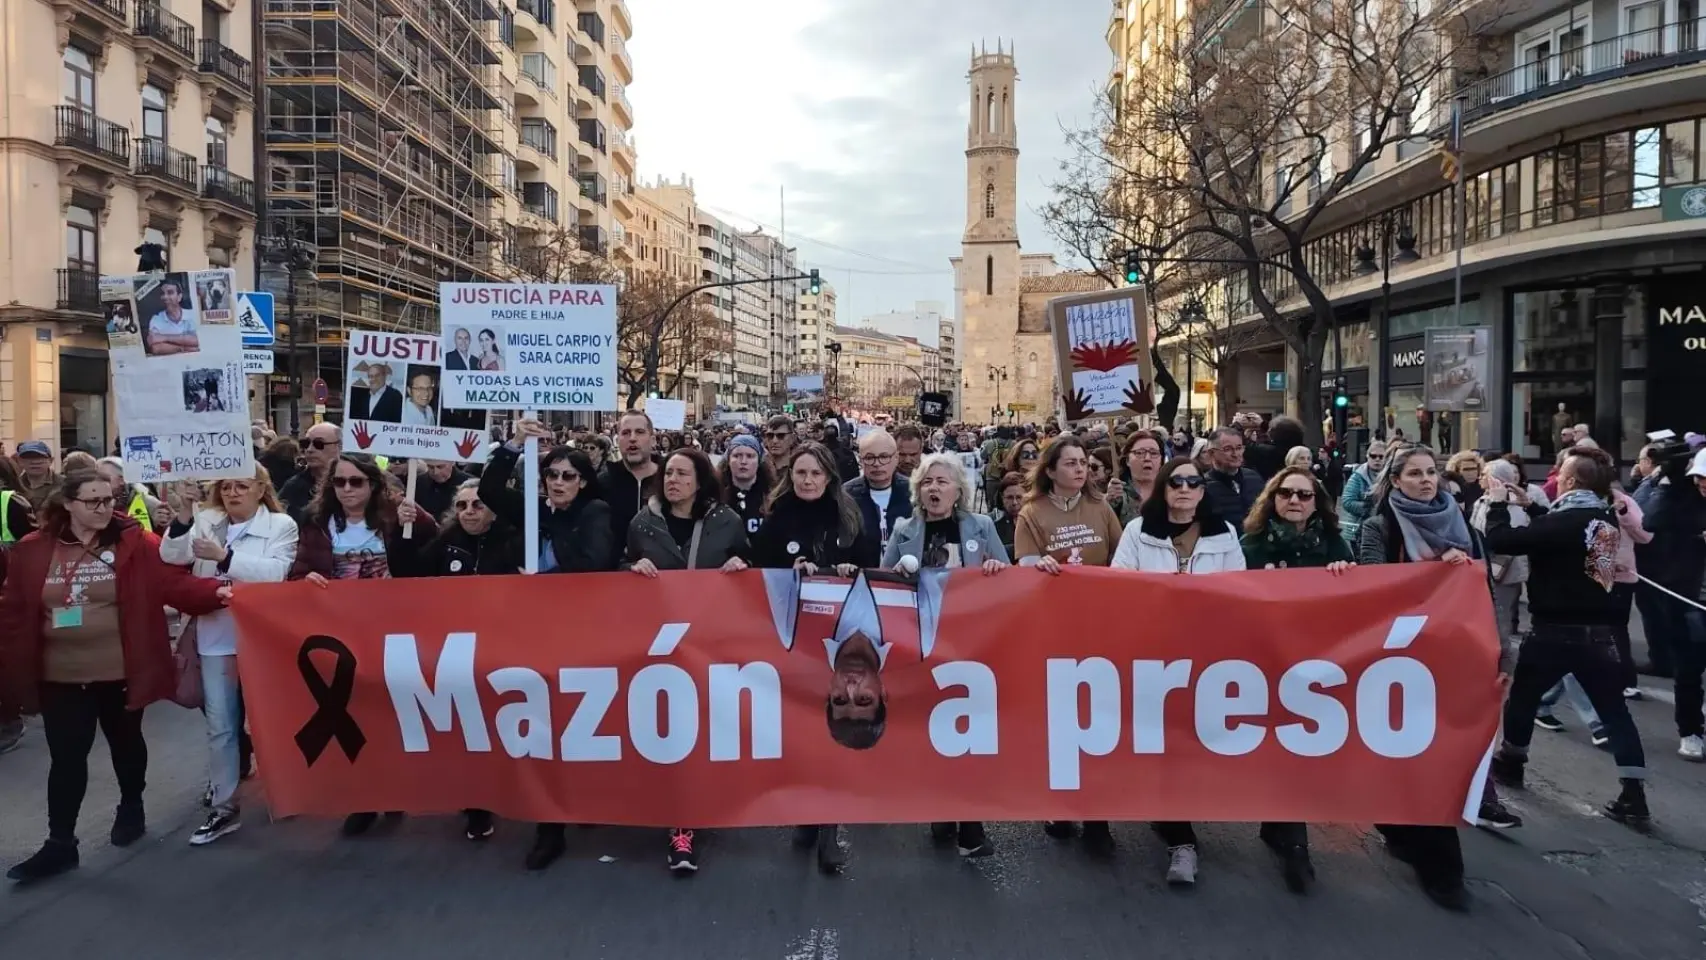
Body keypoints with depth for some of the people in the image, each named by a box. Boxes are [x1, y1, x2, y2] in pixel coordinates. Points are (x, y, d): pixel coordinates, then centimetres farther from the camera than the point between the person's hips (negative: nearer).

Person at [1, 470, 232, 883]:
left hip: (120, 671, -1)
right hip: (60, 676, 1)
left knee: (125, 743, 18)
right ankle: (60, 843, 17)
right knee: (66, 757, 6)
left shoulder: (134, 543, -8)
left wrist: (215, 591, -34)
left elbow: (174, 581, -16)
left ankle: (131, 809, 40)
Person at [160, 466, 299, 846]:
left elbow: (275, 572, -17)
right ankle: (223, 808, 17)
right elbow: (172, 556, -6)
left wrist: (224, 557, -25)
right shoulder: (206, 522, 7)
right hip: (216, 638, 3)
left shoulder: (282, 525, -3)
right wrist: (182, 519, -22)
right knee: (220, 726, 8)